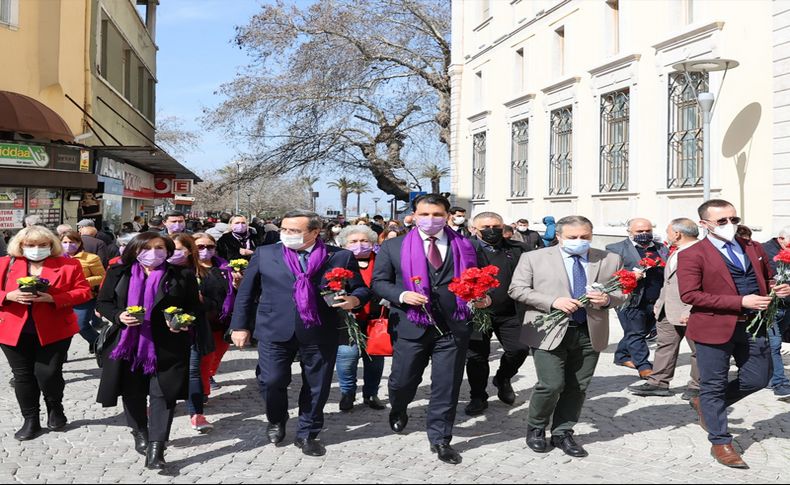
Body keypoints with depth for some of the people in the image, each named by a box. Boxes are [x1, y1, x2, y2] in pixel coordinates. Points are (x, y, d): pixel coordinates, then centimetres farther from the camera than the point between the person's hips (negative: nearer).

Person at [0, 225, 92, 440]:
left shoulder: (68, 265, -1)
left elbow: (83, 292, -6)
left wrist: (53, 298, -19)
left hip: (54, 330, -2)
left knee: (48, 373, -4)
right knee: (23, 375, 10)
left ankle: (55, 409, 25)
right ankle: (31, 420, 23)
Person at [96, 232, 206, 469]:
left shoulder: (182, 275, 2)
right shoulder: (118, 273, 6)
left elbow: (194, 307, 6)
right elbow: (103, 303, 8)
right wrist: (118, 315, -11)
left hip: (167, 346, -2)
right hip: (128, 343, 2)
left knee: (163, 394, -7)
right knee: (132, 392, 14)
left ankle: (156, 447, -3)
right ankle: (140, 433, 37)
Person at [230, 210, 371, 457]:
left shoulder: (341, 257, 0)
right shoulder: (265, 254, 4)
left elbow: (361, 289, 7)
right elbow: (246, 292, 9)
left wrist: (353, 300, -15)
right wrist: (240, 326, 6)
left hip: (320, 333, 0)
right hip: (275, 331, 0)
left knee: (317, 386, 7)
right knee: (272, 381, -2)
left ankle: (307, 434, 28)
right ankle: (276, 421, 29)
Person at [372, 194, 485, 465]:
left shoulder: (464, 246, 4)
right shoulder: (393, 247, 1)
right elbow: (379, 282, 3)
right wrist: (402, 295, -14)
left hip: (453, 327, 1)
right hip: (410, 326, 0)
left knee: (447, 386, 5)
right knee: (402, 380, 11)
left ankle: (440, 439, 23)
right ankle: (398, 410, 46)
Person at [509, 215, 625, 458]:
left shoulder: (610, 260, 9)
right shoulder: (534, 258, 1)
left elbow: (621, 293, 13)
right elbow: (517, 289, -2)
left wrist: (607, 300, -11)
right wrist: (553, 301, -14)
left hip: (590, 334, 4)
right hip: (550, 332, -3)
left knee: (577, 388, 7)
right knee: (552, 385, -9)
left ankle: (562, 433, 25)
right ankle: (535, 429, 16)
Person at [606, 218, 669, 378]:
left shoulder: (661, 248, 15)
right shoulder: (616, 249, -1)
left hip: (656, 302, 5)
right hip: (632, 301, -5)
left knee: (642, 332, 13)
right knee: (635, 334, -1)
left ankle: (622, 356, 29)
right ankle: (643, 366, 5)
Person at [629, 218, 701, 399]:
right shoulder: (675, 252, 15)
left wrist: (690, 311, -25)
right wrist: (660, 303, 19)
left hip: (689, 313, -10)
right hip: (668, 311, 10)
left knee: (698, 349, 5)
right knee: (665, 345, 12)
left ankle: (698, 386, 17)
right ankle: (658, 383, 18)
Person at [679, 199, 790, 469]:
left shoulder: (754, 248, 10)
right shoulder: (693, 255, -10)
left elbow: (768, 279, 23)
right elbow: (689, 295, -18)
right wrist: (740, 302, -21)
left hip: (753, 326, 6)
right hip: (715, 328, -6)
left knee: (758, 379, 12)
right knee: (714, 385, 5)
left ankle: (707, 403, 35)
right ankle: (720, 443, 22)